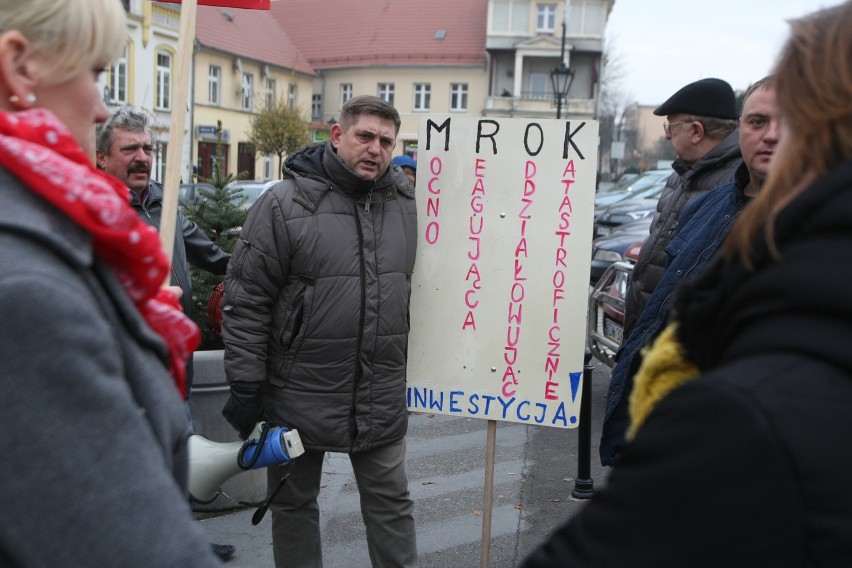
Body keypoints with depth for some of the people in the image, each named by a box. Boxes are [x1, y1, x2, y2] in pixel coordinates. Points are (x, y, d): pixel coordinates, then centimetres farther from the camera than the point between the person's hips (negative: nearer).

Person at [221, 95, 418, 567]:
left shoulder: (405, 201, 4)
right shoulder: (285, 203, -11)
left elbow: (413, 290, 14)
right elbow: (245, 300, -10)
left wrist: (401, 370, 11)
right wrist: (245, 385, -10)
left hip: (381, 398, 4)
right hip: (300, 392, -3)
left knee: (390, 502, 13)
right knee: (294, 504, 15)